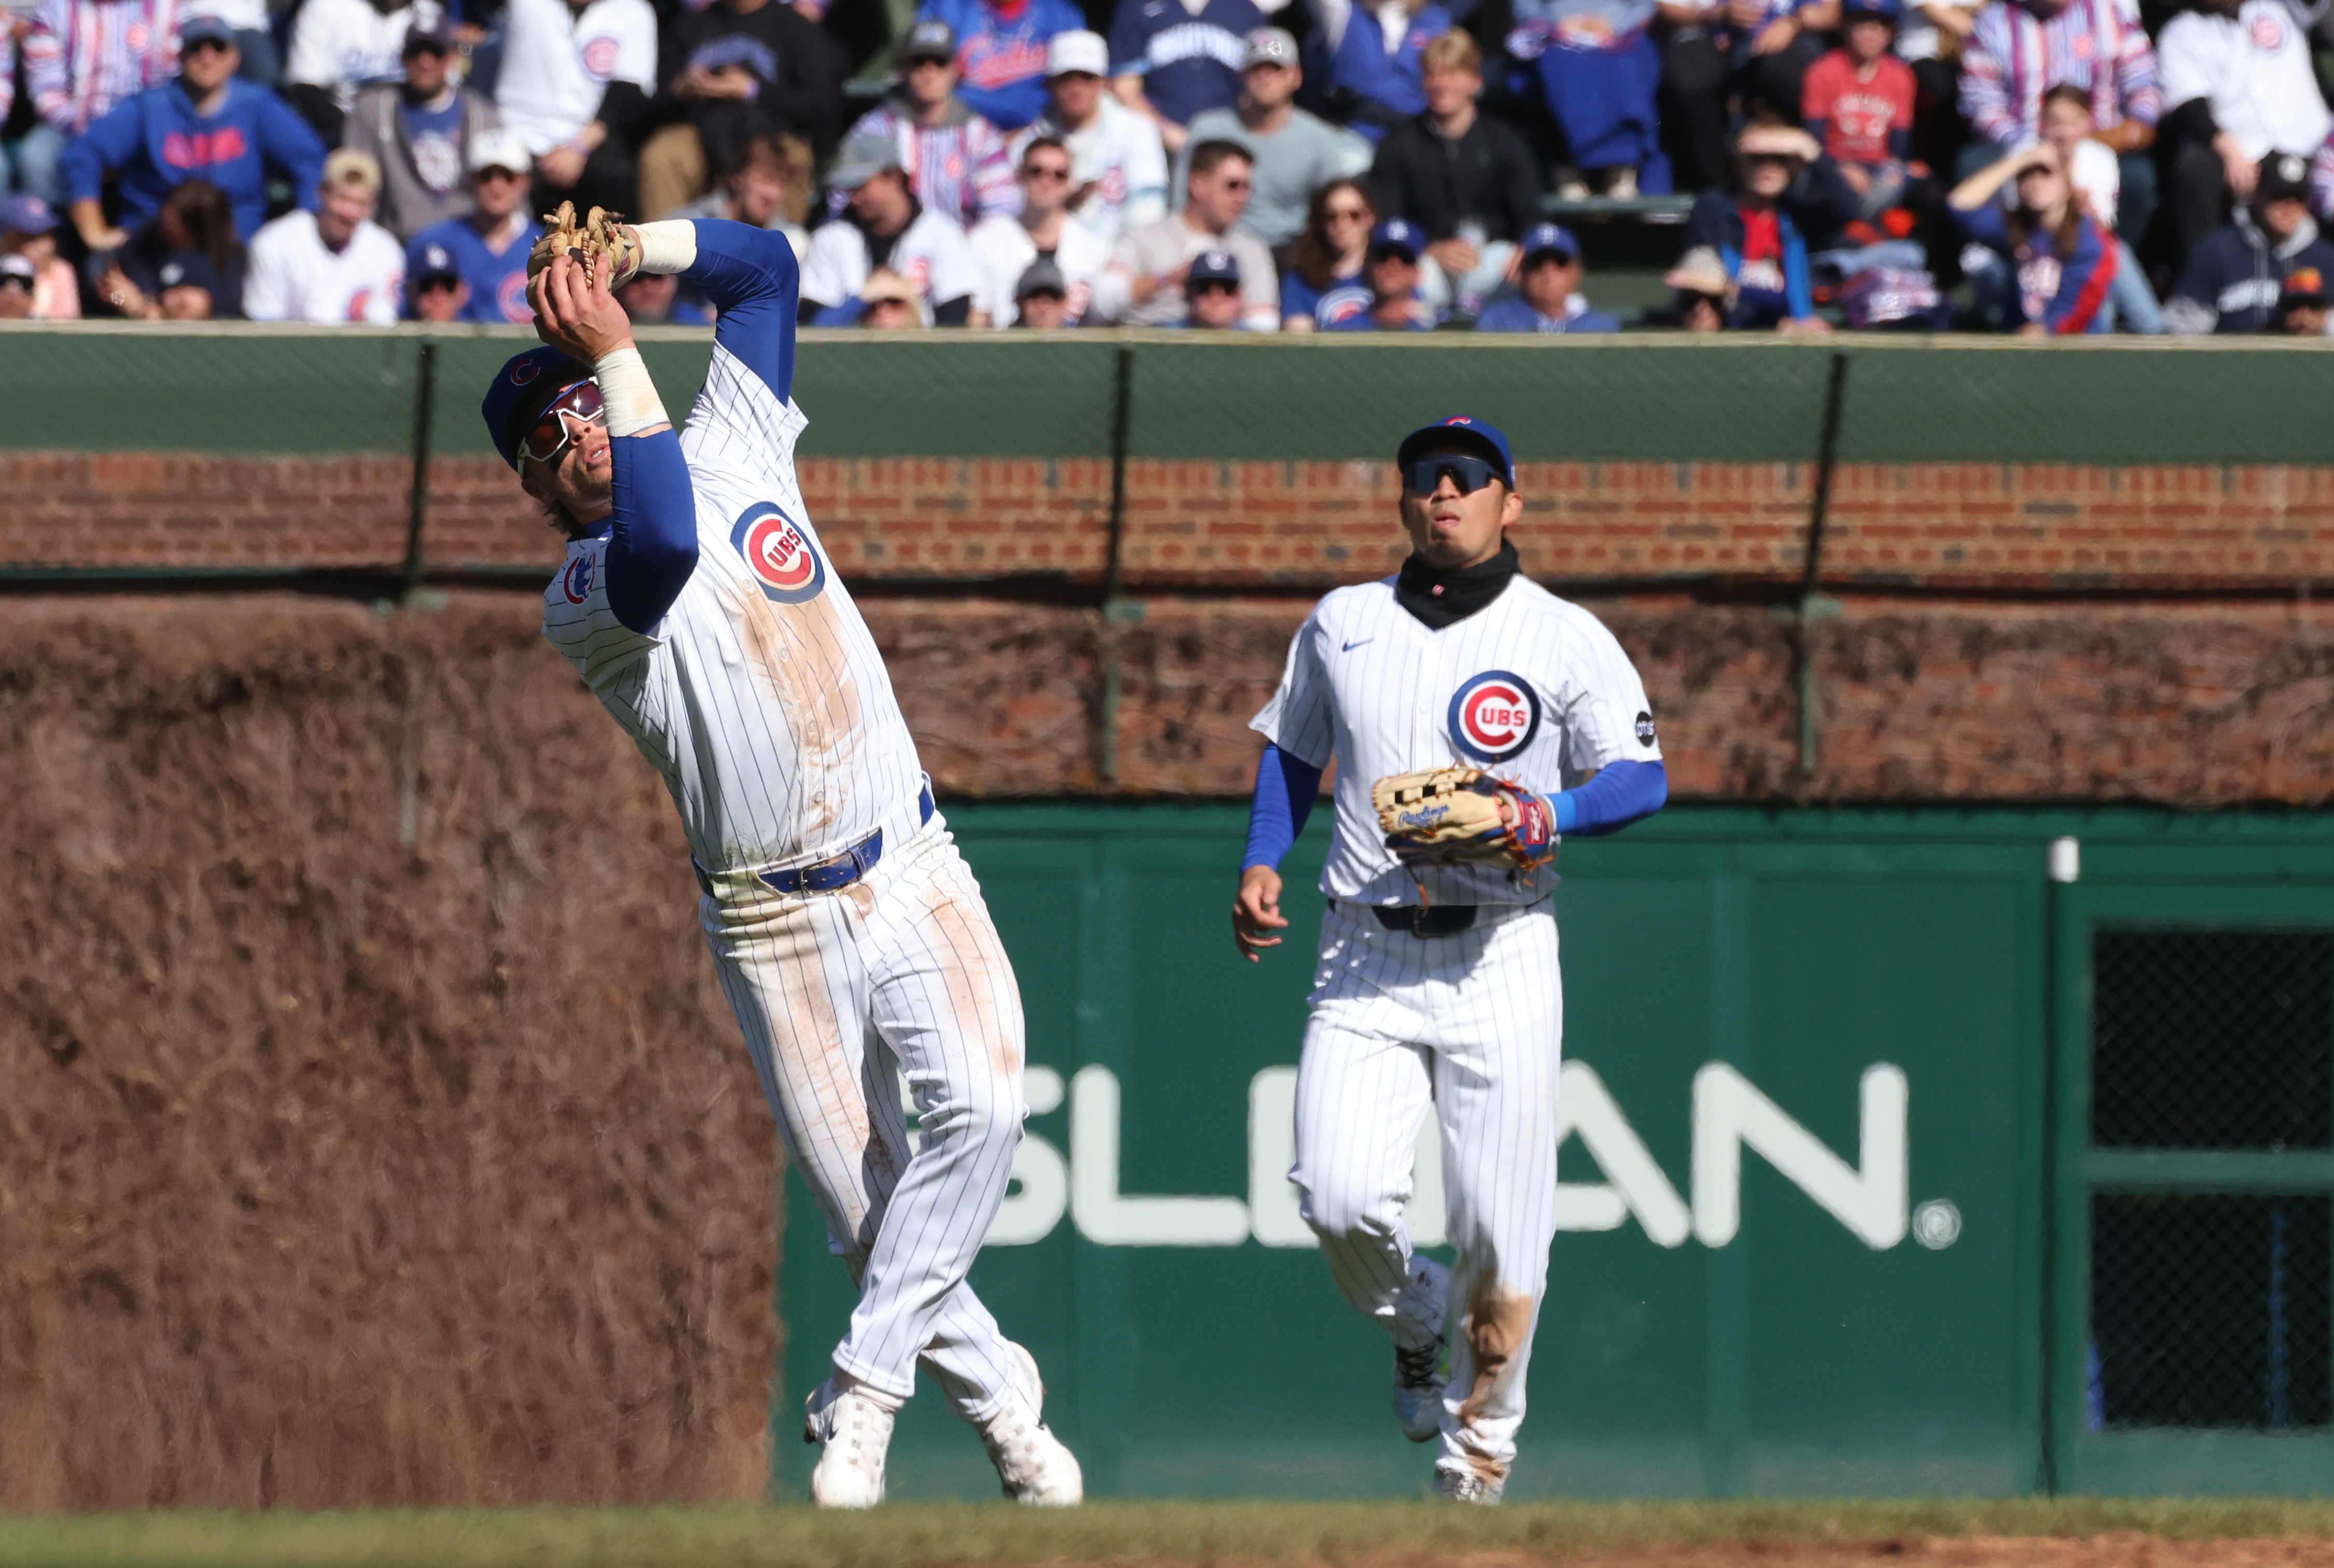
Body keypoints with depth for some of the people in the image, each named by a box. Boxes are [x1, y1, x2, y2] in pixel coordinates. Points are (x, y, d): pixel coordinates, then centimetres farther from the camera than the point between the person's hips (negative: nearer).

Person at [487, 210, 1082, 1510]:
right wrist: (616, 351, -30)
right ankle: (1004, 1406, 21)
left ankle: (865, 1396, -16)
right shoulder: (582, 600, -7)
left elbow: (762, 265, 13)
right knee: (870, 1212, -2)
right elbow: (664, 548, -31)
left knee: (980, 1106, -23)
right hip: (777, 932, -2)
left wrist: (626, 244, -3)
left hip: (913, 876, 2)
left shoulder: (730, 455, 8)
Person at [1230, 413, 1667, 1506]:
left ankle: (1478, 1445, 15)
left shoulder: (1565, 639, 1)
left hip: (1497, 957, -2)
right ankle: (1413, 1322, 19)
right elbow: (1291, 751, 23)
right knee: (1338, 1200, -15)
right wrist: (1260, 865, 8)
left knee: (1500, 1232, -4)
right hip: (1364, 962, 2)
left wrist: (1554, 814, -20)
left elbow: (1645, 777, -1)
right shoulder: (1342, 626, 11)